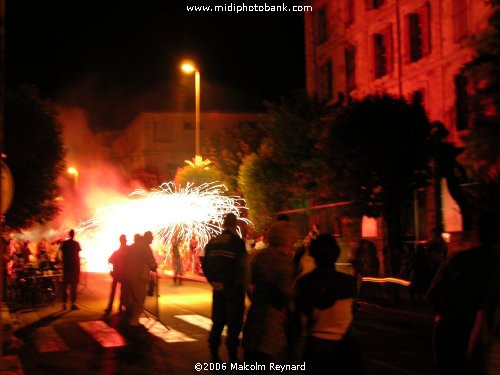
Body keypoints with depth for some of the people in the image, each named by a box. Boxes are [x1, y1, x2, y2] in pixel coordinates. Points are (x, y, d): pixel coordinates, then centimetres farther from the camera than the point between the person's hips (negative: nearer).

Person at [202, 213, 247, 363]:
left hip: (218, 287, 5)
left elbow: (205, 263, 5)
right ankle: (232, 355, 6)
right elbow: (242, 266, -16)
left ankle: (214, 355, 14)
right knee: (234, 322, 4)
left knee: (217, 321, 14)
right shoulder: (237, 242, -13)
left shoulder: (213, 242, 5)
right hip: (234, 288, -5)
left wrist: (212, 281, 6)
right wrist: (243, 284, -4)